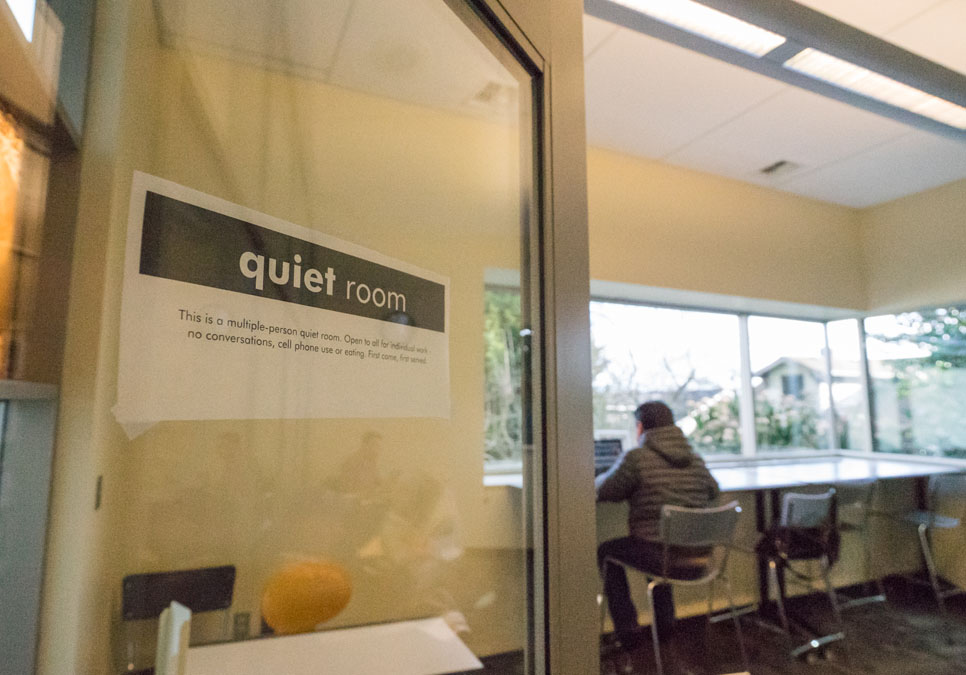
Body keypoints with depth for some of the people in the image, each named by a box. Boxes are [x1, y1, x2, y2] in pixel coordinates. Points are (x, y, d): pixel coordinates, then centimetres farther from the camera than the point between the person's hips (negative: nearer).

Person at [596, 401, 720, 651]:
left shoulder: (636, 458, -13)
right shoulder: (695, 458, 5)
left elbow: (602, 491, -4)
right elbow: (713, 491, 22)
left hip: (661, 554, -6)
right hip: (698, 555, 6)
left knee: (606, 551, 18)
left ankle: (628, 632, 21)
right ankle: (664, 623, 42)